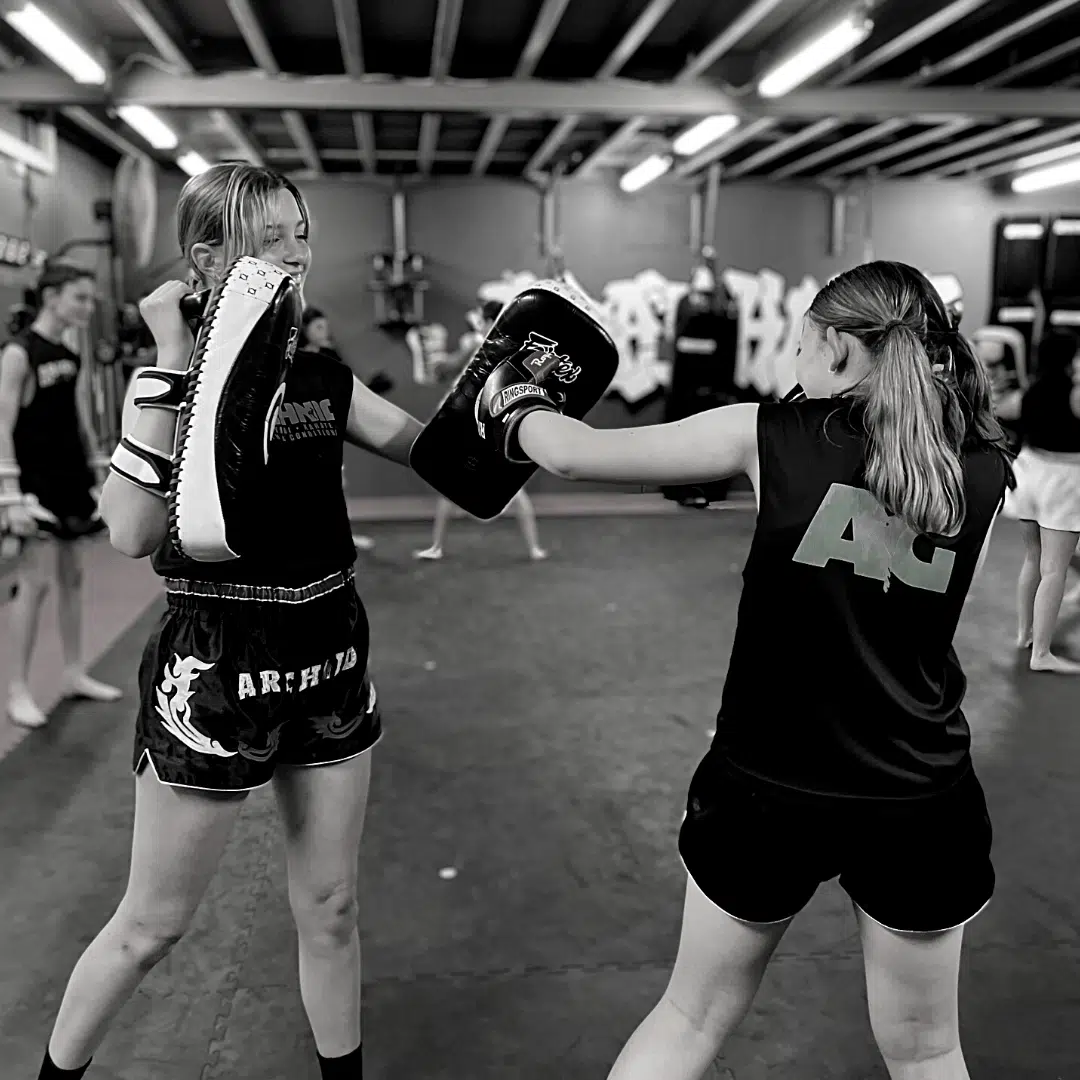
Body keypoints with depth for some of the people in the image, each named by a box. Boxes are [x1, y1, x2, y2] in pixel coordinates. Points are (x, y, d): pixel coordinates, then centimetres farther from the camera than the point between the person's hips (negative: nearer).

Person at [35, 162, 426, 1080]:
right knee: (152, 925, 11)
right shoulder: (176, 380, -11)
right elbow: (133, 532, -27)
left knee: (330, 908, 17)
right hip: (217, 663, -4)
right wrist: (175, 366, -26)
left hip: (328, 656, 5)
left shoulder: (325, 378, 4)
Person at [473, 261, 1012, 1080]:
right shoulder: (985, 471, -2)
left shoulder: (771, 436, -10)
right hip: (921, 797, 2)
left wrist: (508, 409, 14)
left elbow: (577, 455, -7)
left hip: (769, 784, -1)